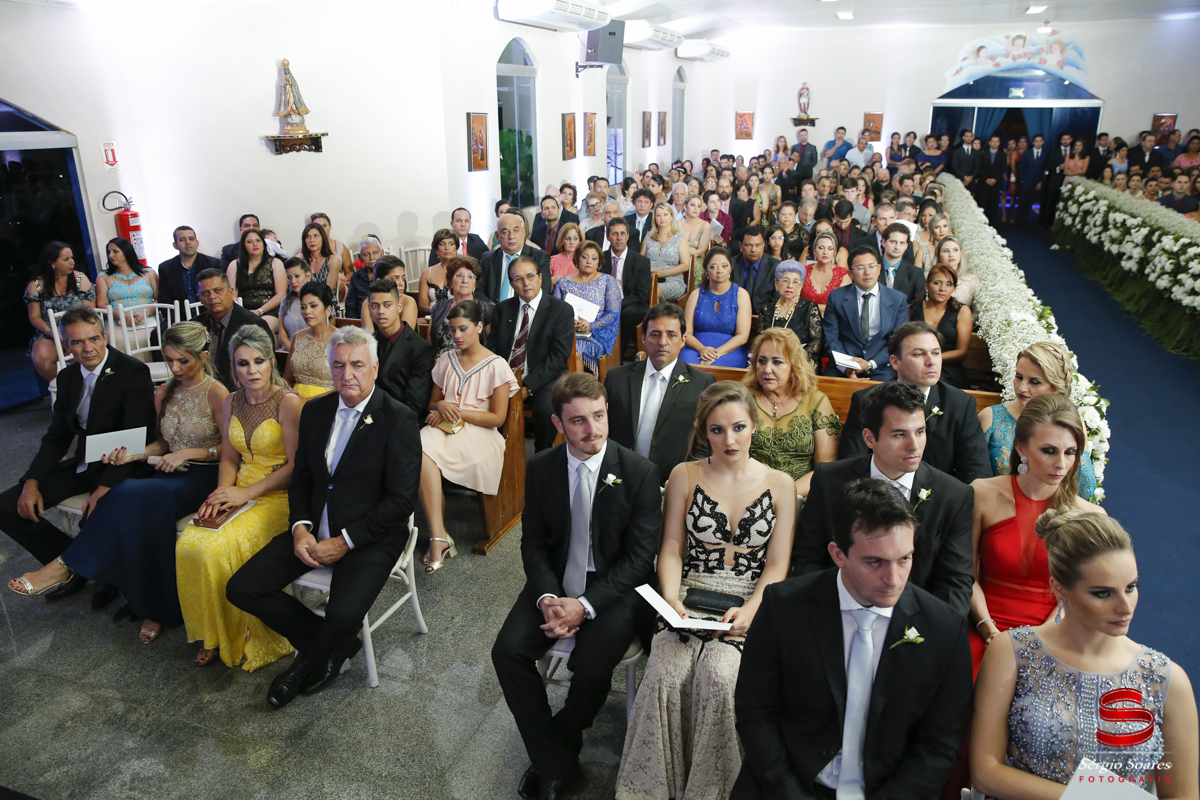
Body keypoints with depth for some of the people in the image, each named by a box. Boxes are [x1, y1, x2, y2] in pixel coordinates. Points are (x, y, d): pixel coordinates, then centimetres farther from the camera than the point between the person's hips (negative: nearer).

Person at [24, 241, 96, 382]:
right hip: (49, 336, 1)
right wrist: (49, 332, -14)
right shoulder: (36, 285, 5)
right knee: (40, 357, -31)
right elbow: (34, 316, 7)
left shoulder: (80, 279, 5)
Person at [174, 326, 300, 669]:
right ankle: (213, 635, -1)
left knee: (217, 548, -26)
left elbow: (295, 465, -13)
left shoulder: (288, 402, -11)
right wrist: (223, 492, -3)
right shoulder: (231, 403, 10)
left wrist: (246, 493, -16)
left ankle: (241, 635, -3)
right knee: (188, 544, -19)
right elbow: (229, 458, 16)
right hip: (240, 493, 6)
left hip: (277, 496, -6)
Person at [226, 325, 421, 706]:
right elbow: (301, 478, 13)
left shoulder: (398, 419, -13)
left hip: (369, 536, -6)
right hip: (315, 529, 6)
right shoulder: (316, 410, 7)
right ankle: (331, 645, 10)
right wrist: (300, 528, -5)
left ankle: (314, 658, 11)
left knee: (343, 615, -28)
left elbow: (402, 499, -15)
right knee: (242, 588, -6)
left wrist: (345, 542, -16)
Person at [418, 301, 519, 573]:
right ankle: (440, 536, -30)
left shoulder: (496, 365, 2)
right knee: (421, 448, -33)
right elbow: (432, 402, 23)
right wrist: (441, 406, -2)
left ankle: (437, 537, -25)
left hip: (477, 433, -4)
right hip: (444, 428, 4)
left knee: (424, 456, -33)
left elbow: (497, 418, -2)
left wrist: (457, 412, -9)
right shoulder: (446, 359, 17)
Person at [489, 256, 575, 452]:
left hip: (543, 379, -4)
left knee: (547, 410, -33)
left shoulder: (562, 310, -2)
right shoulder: (503, 308, 12)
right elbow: (492, 348, 10)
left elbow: (558, 356, -10)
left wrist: (527, 386, -18)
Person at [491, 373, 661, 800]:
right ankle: (557, 765, 0)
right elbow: (533, 542, 4)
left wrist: (585, 605, -20)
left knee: (590, 666, -25)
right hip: (556, 582, 4)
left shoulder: (640, 472, -12)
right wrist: (546, 597, -15)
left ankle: (561, 743, 10)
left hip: (614, 588, -3)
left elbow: (641, 556, -11)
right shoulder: (539, 468, -2)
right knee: (507, 651, -16)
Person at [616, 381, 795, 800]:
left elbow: (777, 566, 2)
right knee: (665, 673, -26)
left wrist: (750, 611, -15)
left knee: (717, 673, -28)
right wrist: (671, 599, -13)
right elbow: (671, 551, 5)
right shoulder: (684, 476, 6)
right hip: (689, 601, 1)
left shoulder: (779, 484, 5)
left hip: (748, 606, 0)